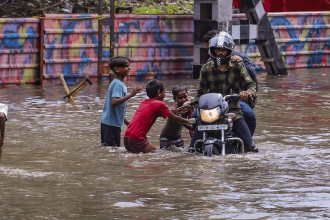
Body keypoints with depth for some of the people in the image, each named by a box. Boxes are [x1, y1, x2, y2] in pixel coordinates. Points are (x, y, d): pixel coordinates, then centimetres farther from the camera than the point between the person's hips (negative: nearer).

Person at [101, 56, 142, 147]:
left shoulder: (120, 83, 14)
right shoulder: (118, 84, -16)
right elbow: (114, 102, -31)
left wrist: (126, 121, 24)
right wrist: (130, 95, -36)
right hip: (111, 124, -10)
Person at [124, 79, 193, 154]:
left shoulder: (144, 102, 18)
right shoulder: (159, 104, -3)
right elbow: (174, 118, 5)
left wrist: (173, 111, 41)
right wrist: (188, 122, 20)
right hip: (137, 140, -8)